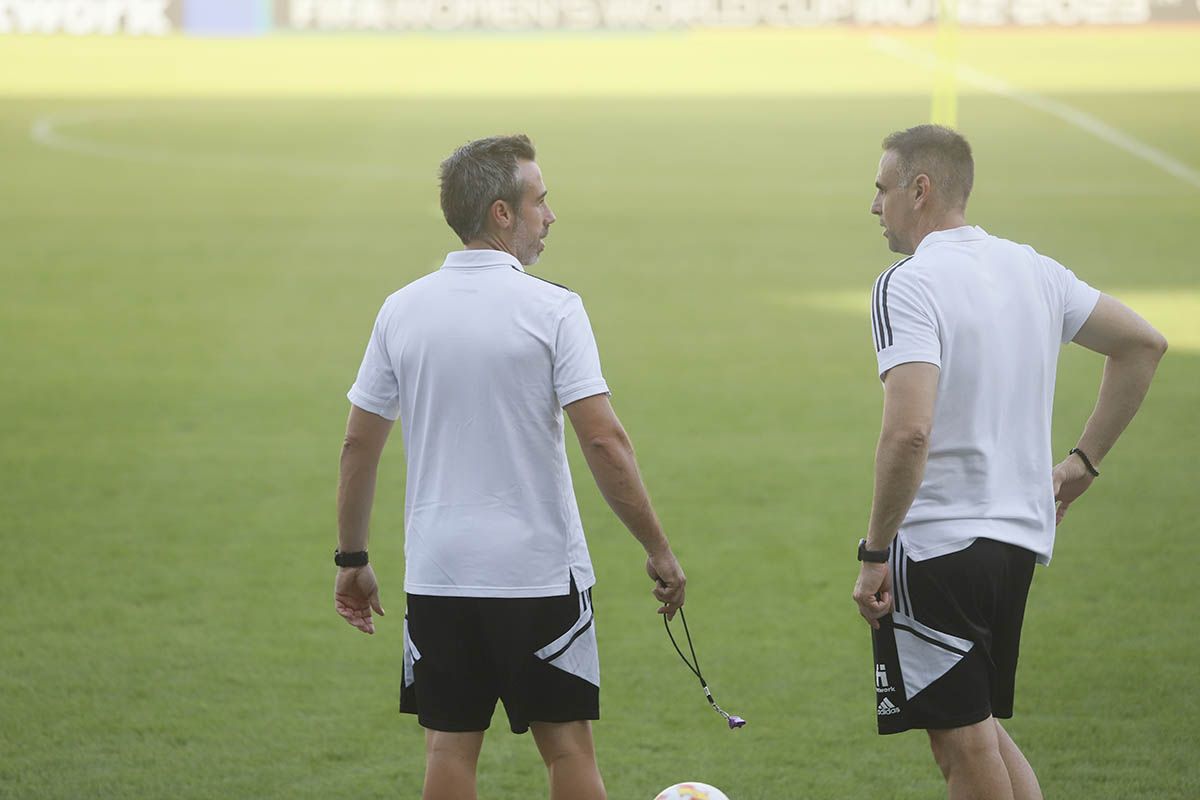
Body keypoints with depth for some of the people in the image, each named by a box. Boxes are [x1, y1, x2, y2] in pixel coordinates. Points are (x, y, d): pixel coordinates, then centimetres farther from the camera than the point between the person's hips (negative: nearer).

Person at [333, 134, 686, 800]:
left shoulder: (401, 311, 2)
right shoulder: (550, 308, -10)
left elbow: (358, 445, 6)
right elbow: (603, 441, -14)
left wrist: (351, 558, 16)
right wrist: (658, 551, -7)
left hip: (436, 574, 3)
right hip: (541, 571, -3)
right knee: (567, 745, 6)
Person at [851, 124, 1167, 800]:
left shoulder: (907, 286, -15)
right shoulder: (1031, 269, 9)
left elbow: (909, 430, -26)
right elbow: (1144, 343, 17)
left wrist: (875, 554, -18)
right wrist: (1083, 464, 21)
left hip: (935, 542, -8)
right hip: (1021, 537, 8)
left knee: (964, 743, 0)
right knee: (980, 727, 19)